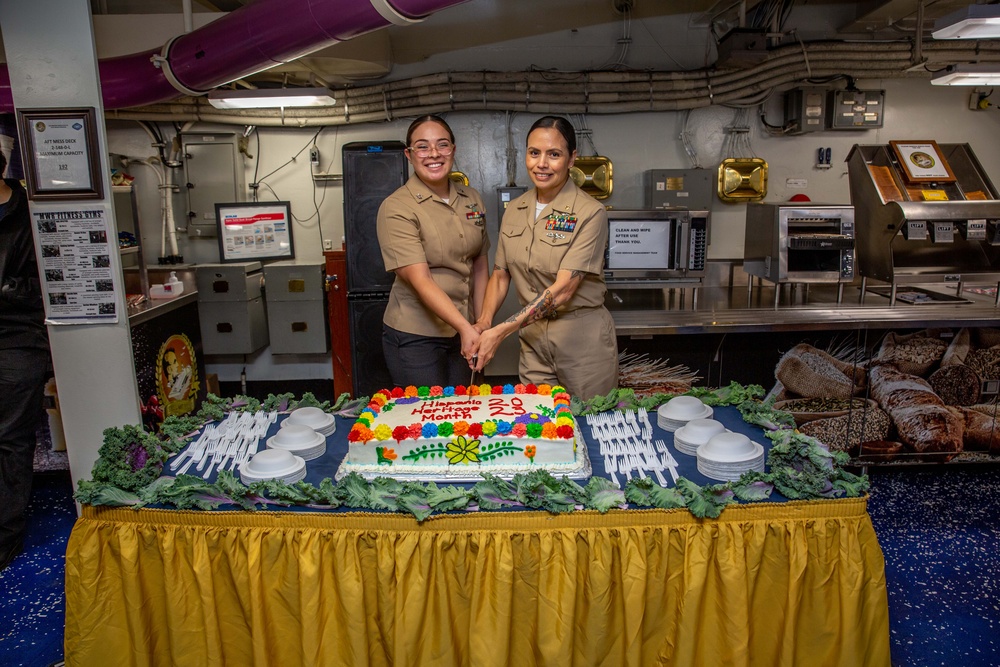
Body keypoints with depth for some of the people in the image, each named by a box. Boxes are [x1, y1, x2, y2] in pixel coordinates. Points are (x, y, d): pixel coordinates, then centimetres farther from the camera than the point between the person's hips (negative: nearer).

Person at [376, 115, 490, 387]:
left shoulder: (472, 199, 5)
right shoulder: (396, 208, -13)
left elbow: (480, 265, 11)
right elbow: (420, 280, -22)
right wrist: (465, 328, -30)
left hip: (464, 331, 6)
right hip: (415, 337, -5)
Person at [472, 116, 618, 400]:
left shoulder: (589, 213, -14)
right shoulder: (514, 211, 4)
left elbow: (563, 289, -21)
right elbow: (500, 275, 9)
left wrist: (500, 332, -25)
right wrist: (483, 324, -9)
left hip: (583, 338, -4)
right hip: (532, 338, 5)